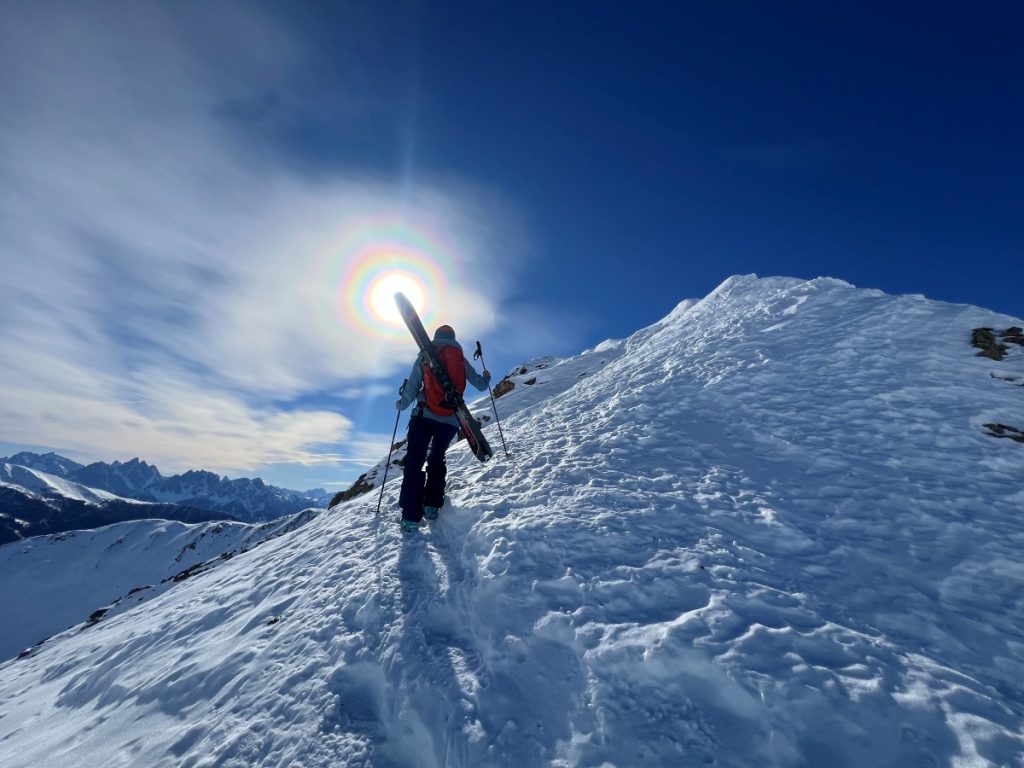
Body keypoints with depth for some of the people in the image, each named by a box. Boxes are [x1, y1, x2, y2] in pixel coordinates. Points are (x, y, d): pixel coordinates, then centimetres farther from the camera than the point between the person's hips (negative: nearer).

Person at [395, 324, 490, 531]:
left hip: (424, 416, -2)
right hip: (451, 421, 2)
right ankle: (432, 506, 14)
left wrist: (401, 404, 19)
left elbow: (412, 387, 1)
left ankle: (411, 516, -6)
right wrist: (486, 377, 38)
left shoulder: (424, 357, 6)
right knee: (437, 460, 21)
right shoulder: (461, 360, 10)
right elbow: (480, 385, 16)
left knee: (414, 461, 2)